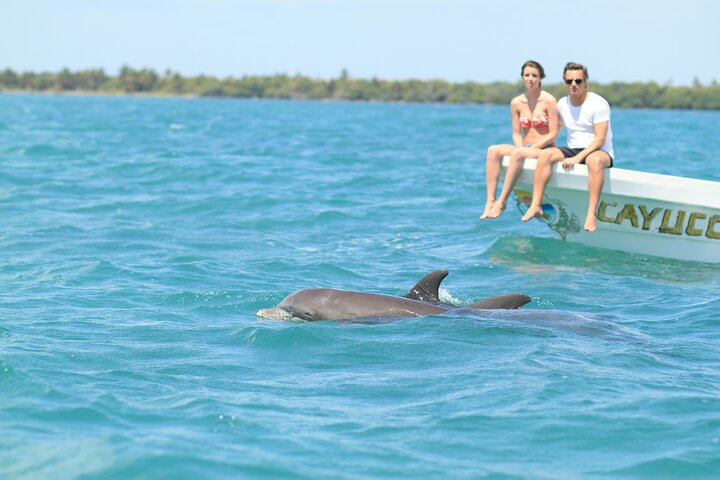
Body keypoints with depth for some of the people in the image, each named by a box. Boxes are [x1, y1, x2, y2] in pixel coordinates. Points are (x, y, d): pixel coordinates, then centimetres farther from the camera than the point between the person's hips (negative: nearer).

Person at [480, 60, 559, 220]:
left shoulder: (548, 101, -6)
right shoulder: (516, 103, 8)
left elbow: (553, 134, -7)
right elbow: (516, 133, 10)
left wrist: (530, 148, -15)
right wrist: (520, 148, -12)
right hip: (525, 148, 5)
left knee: (518, 153, -35)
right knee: (493, 150, -21)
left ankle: (501, 201, -32)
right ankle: (490, 201, -30)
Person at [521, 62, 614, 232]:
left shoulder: (598, 104, -10)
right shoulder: (562, 104, 8)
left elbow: (600, 140, -17)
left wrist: (578, 158, -26)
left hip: (600, 152, -5)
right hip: (572, 150, 5)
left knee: (595, 160, -41)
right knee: (545, 155, -21)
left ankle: (591, 214, -47)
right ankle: (536, 205, -28)